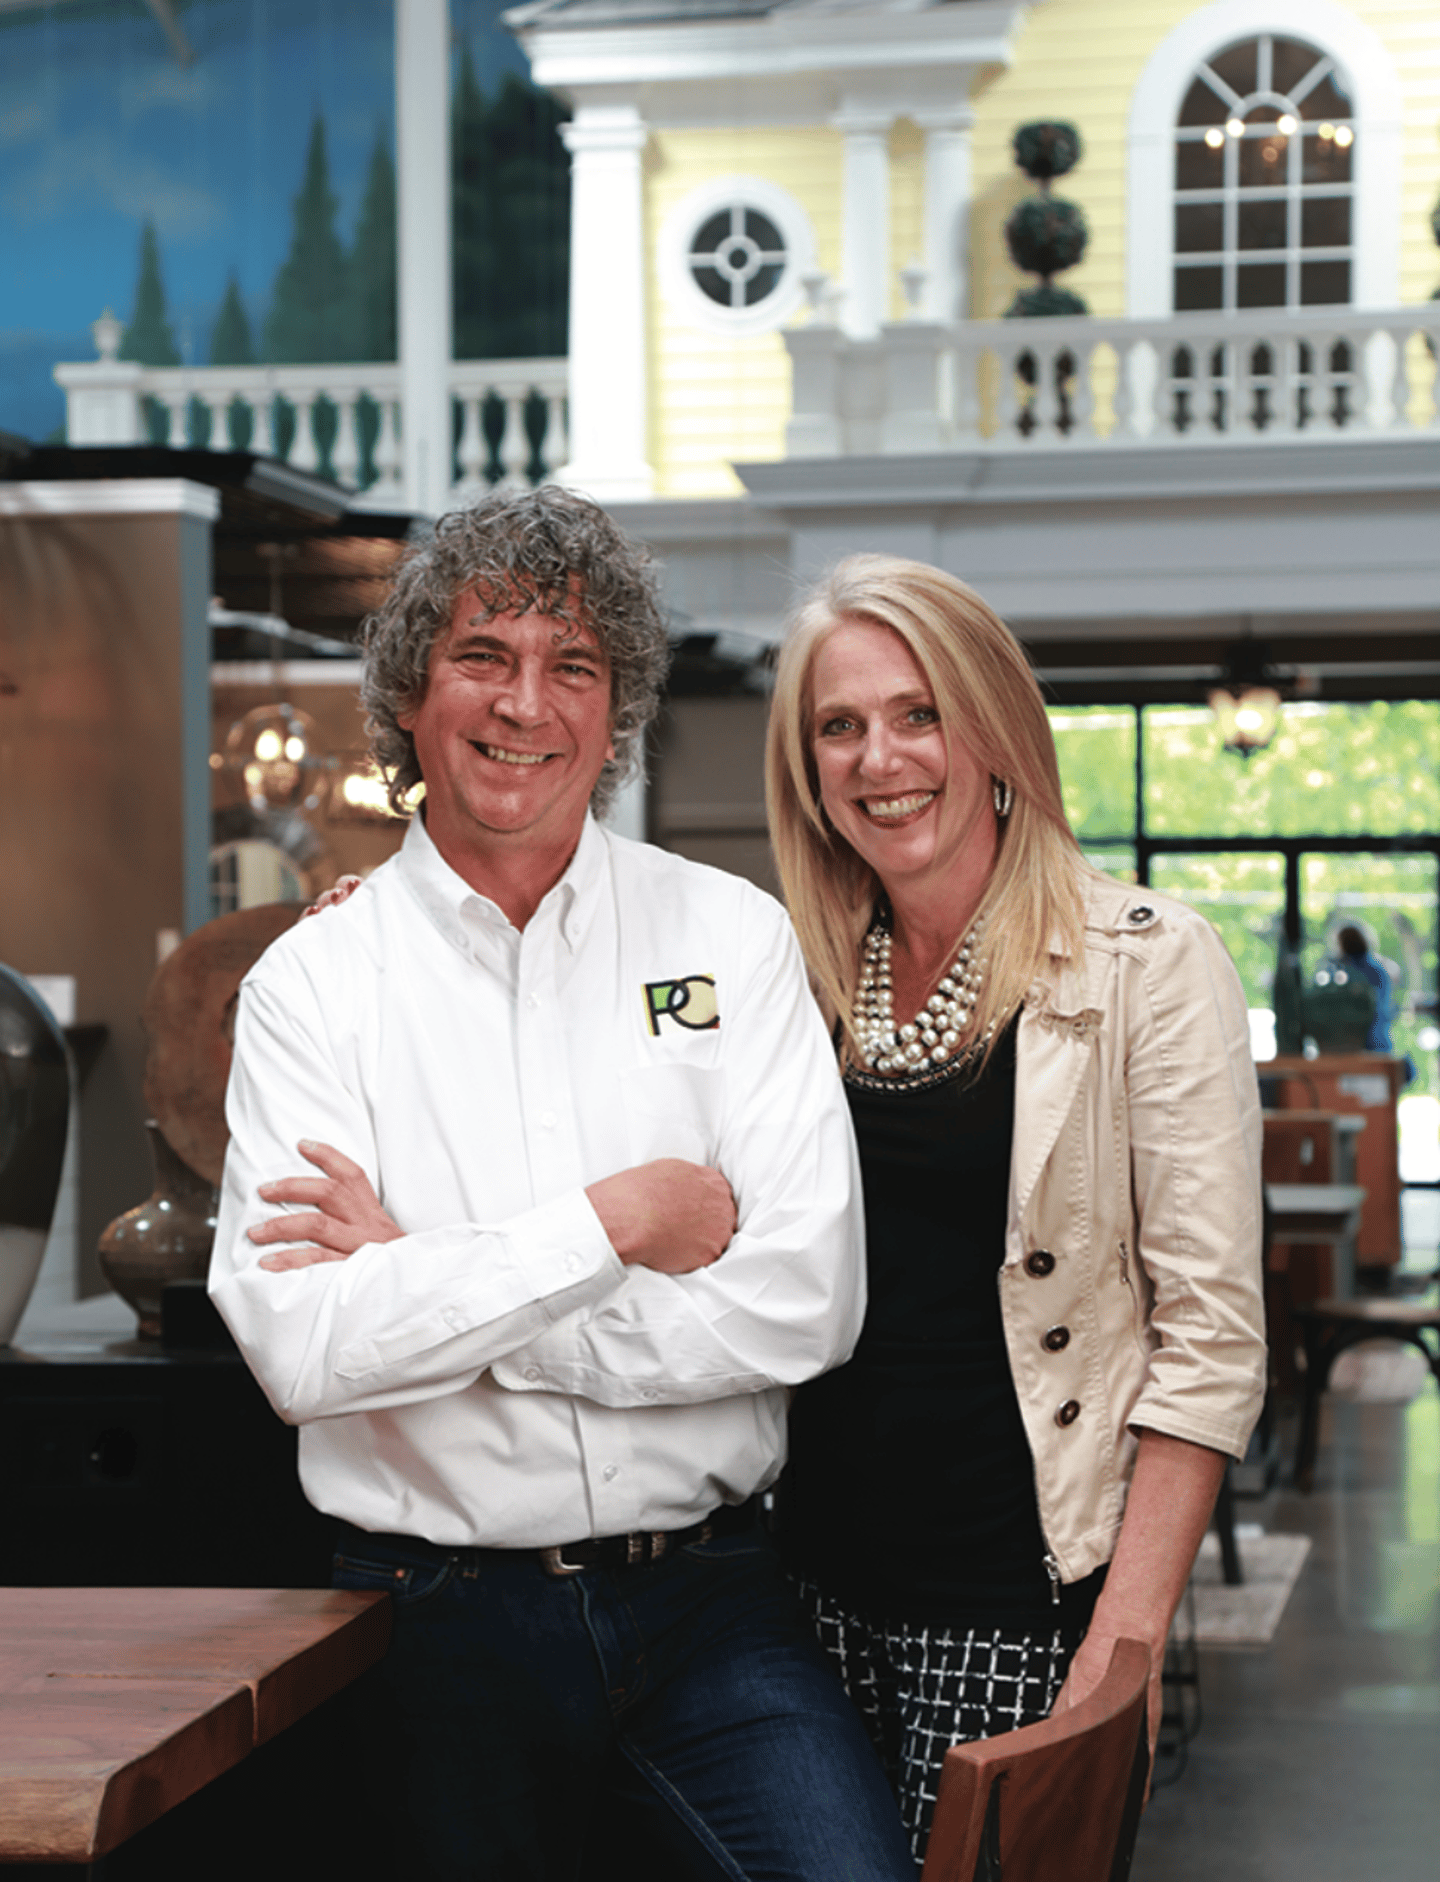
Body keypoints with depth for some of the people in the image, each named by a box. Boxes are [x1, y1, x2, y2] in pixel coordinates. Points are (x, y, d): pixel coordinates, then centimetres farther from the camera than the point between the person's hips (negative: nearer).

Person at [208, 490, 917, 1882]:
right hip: (444, 1605, 0)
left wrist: (433, 1302, -10)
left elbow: (810, 1304, -7)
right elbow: (298, 1349, -12)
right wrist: (617, 1219, -12)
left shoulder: (733, 937, 3)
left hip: (709, 1595, 0)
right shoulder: (312, 981, 1)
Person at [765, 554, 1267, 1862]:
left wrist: (1126, 1643, -16)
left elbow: (1210, 1336, -9)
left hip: (1017, 1604, -4)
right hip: (820, 1581, 5)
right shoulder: (805, 976, 7)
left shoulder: (1145, 963, -7)